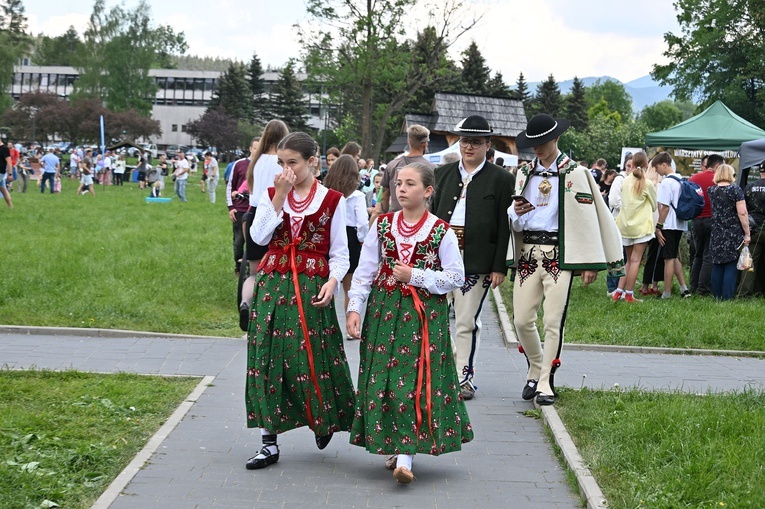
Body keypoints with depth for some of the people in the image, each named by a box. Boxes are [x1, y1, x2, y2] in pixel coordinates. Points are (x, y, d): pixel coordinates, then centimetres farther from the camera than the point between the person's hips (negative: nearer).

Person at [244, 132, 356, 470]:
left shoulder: (332, 200, 1)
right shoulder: (271, 195, 7)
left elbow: (339, 252, 3)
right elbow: (258, 237, -8)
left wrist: (332, 281, -14)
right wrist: (279, 198, -11)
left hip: (311, 287, -2)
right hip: (272, 285, 3)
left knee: (311, 356, -2)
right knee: (267, 357, 1)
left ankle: (324, 420, 27)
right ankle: (269, 442, 6)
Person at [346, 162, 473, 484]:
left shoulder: (441, 232, -3)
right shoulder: (382, 225, 6)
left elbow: (456, 277, -3)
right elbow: (364, 270, 6)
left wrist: (415, 276, -12)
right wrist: (354, 308, -4)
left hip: (424, 315, -3)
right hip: (383, 310, 3)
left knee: (415, 380, -10)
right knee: (382, 380, 2)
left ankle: (405, 457, -13)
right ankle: (395, 448, 16)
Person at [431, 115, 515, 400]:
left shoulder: (501, 179, 1)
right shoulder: (443, 173, 13)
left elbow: (504, 227, -2)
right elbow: (431, 213, 14)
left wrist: (499, 267, -7)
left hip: (476, 262, -4)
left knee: (467, 322, 2)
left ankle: (464, 378, 12)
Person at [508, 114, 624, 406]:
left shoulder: (575, 173, 0)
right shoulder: (524, 174, 14)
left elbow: (587, 218, -2)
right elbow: (515, 222, 21)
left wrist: (590, 263, -7)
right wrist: (515, 213, -5)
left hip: (560, 255, -4)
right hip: (528, 253, 4)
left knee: (553, 321, -6)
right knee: (522, 319, 0)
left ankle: (546, 382, 4)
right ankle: (535, 370, 22)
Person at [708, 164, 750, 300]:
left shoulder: (711, 190, 4)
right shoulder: (735, 190, -8)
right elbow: (742, 213, -13)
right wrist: (747, 234, -7)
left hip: (716, 236, 4)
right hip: (734, 235, -4)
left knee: (717, 267, 10)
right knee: (731, 267, 0)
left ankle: (717, 297, 11)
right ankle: (727, 297, -3)